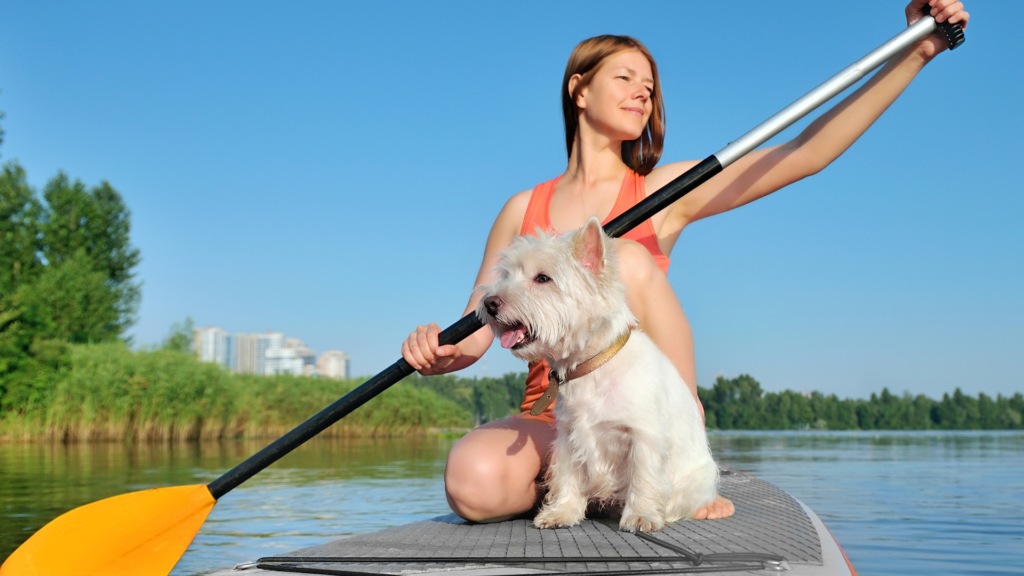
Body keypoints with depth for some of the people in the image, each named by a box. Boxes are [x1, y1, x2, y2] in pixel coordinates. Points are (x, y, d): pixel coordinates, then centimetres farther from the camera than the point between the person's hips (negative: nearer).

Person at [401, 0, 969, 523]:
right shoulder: (524, 210, 10)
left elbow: (808, 152, -4)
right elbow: (472, 337, 7)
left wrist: (916, 52, -11)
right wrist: (435, 353, -17)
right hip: (550, 420, 0)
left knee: (626, 260, -26)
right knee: (473, 482, -35)